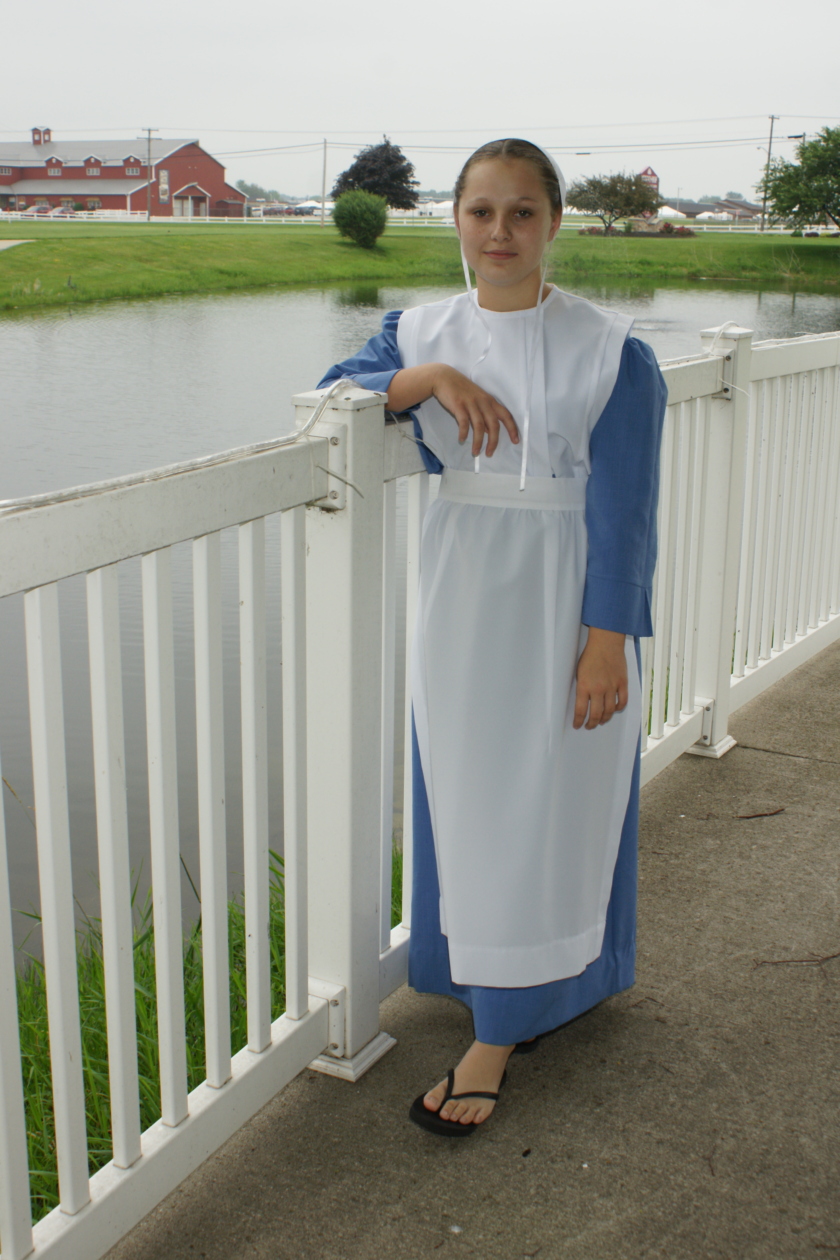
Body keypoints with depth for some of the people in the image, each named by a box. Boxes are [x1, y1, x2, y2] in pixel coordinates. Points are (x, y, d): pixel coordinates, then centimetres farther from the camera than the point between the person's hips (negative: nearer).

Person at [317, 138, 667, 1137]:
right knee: (466, 801, 12)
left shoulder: (610, 351, -9)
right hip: (461, 599, 4)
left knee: (539, 811, 3)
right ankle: (534, 987, 34)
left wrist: (607, 643, -14)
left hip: (563, 606, -4)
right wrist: (428, 378, -21)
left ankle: (497, 1037, 16)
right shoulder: (422, 331, 5)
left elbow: (622, 511, -10)